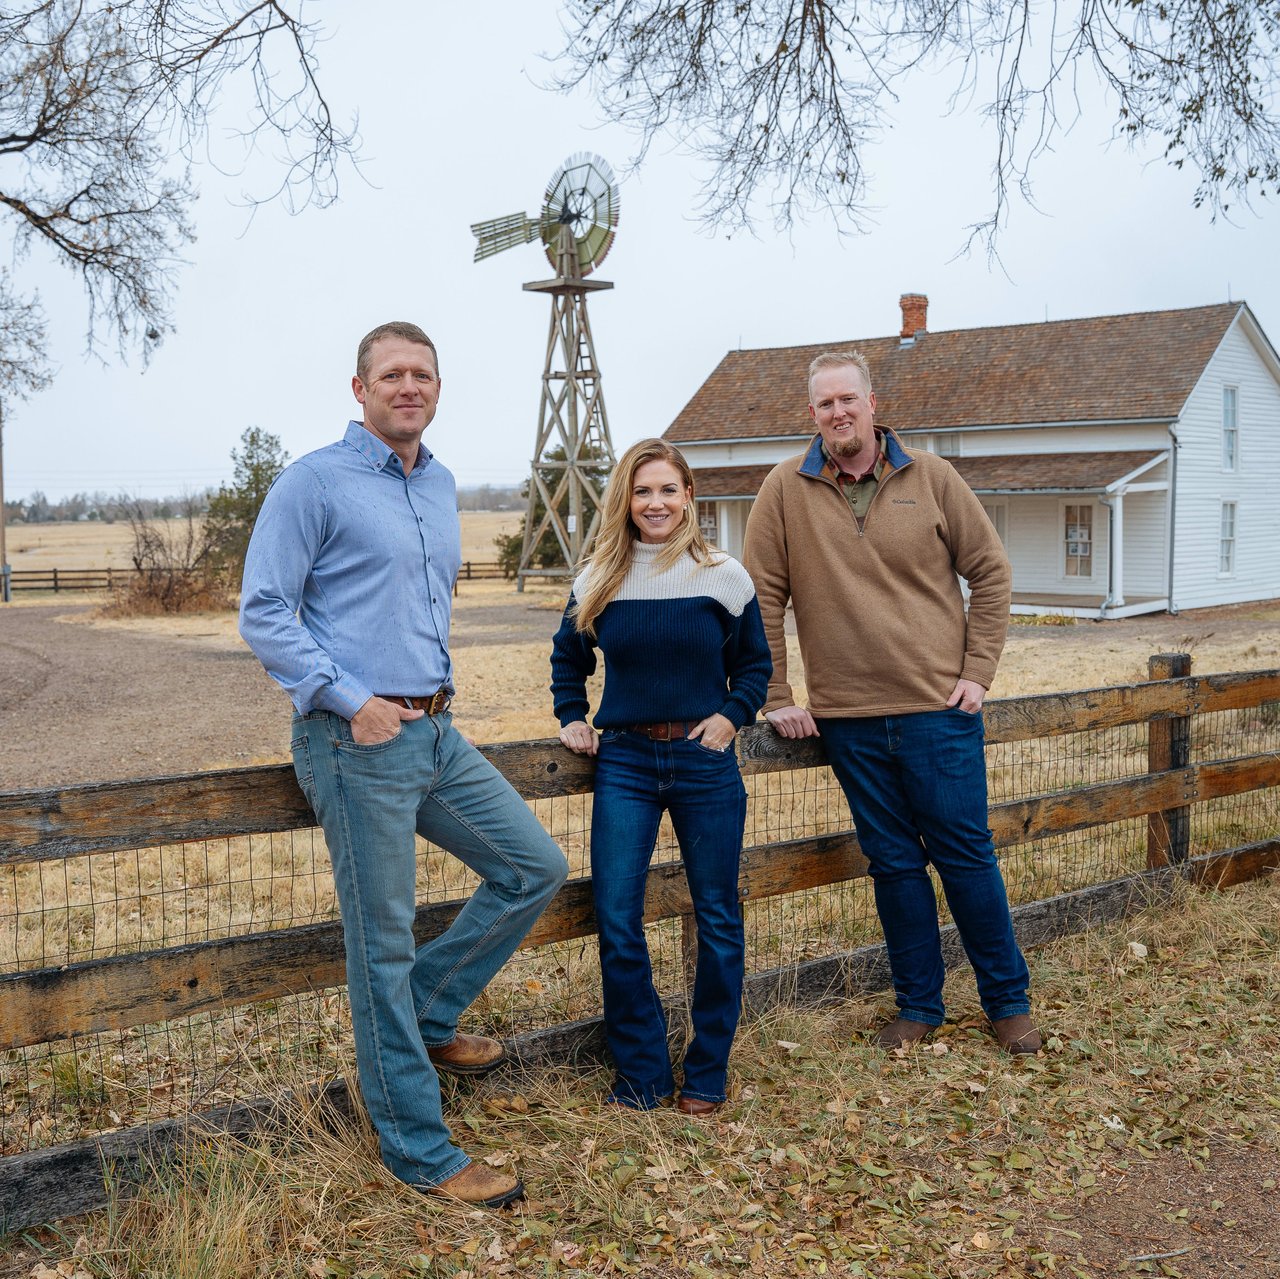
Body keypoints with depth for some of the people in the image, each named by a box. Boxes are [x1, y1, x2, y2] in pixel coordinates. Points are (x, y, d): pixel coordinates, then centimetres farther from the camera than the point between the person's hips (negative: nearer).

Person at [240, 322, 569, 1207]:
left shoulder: (441, 486, 15)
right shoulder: (315, 483, -8)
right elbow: (263, 613, -11)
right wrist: (352, 700, -16)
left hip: (438, 732, 8)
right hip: (358, 742, -8)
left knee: (538, 868, 11)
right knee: (383, 941, 0)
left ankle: (426, 1014, 26)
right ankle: (419, 1150, 11)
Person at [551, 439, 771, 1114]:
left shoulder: (725, 578, -1)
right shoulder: (597, 582, 3)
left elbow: (754, 663, 11)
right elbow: (568, 658, 20)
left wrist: (732, 715, -4)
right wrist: (572, 719, 7)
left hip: (704, 762, -1)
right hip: (624, 762, 1)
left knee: (717, 918, 7)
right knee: (616, 922, -2)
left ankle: (707, 1072, 24)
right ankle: (640, 1072, 16)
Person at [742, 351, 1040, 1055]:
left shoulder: (931, 477, 1)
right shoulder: (785, 489, 0)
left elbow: (989, 573, 7)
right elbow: (761, 600, 2)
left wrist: (978, 672, 0)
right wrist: (775, 698, 0)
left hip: (939, 707, 0)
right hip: (848, 716, 1)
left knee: (966, 854, 6)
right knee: (893, 863, 10)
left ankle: (1008, 999, 23)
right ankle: (918, 1004, 26)